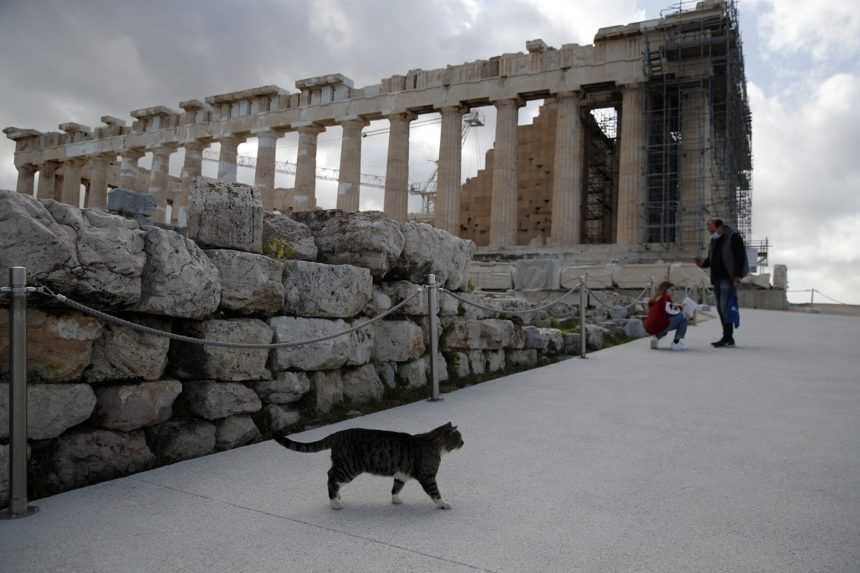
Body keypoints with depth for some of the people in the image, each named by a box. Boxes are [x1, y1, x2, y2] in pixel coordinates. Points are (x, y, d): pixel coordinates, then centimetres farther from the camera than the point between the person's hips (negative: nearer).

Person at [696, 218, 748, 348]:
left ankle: (727, 338, -9)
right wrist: (703, 263, 0)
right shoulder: (714, 240, 16)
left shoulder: (733, 237, -7)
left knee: (725, 307, -12)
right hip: (717, 278, 8)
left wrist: (738, 276, -17)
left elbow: (741, 257, -11)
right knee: (721, 308, 7)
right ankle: (728, 338, 13)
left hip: (728, 278, -8)